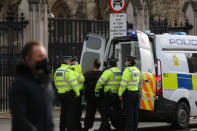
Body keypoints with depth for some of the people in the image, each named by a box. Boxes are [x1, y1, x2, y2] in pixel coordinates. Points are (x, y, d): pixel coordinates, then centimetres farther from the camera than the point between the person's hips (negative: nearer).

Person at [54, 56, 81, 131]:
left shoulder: (57, 71, 10)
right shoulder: (68, 71, -16)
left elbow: (56, 83, 17)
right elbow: (74, 83, -20)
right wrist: (77, 93, -13)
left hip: (61, 94, 8)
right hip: (69, 94, -8)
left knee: (63, 112, 16)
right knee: (71, 112, -2)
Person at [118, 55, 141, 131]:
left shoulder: (128, 70, -16)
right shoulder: (137, 70, 12)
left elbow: (123, 83, -19)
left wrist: (120, 94, -14)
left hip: (128, 94, -8)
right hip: (136, 92, 8)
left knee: (129, 113, -5)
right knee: (135, 112, 11)